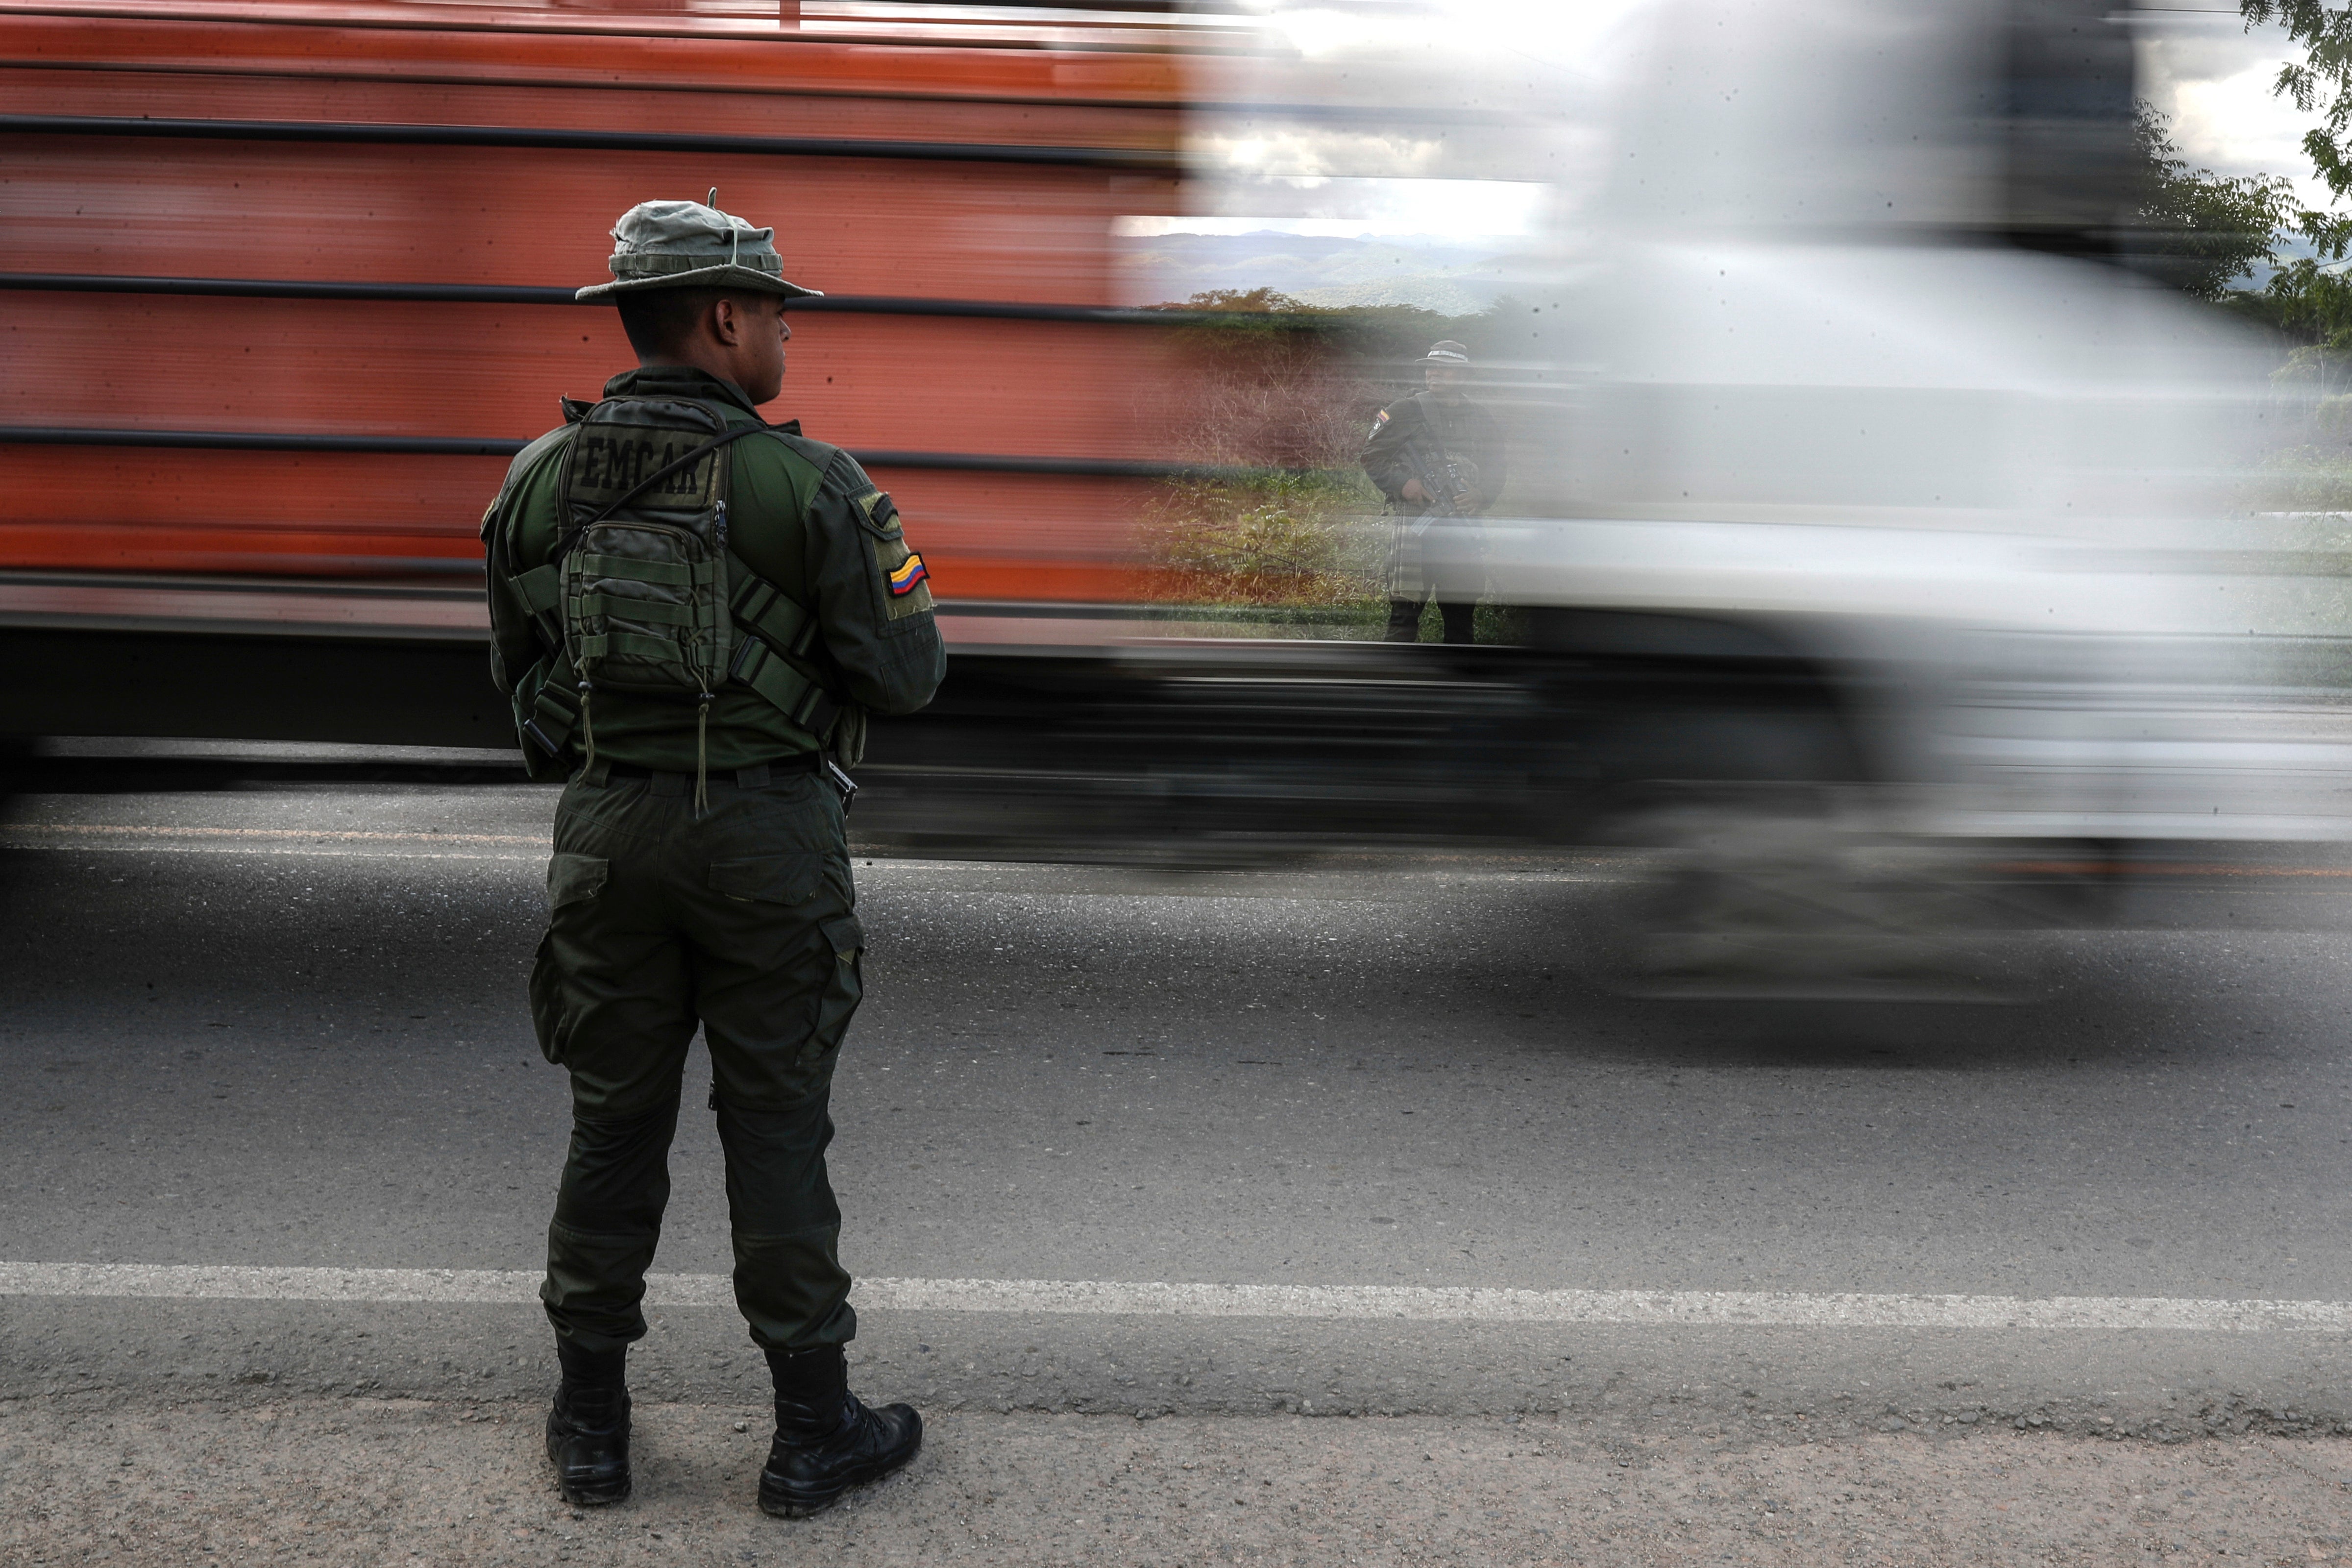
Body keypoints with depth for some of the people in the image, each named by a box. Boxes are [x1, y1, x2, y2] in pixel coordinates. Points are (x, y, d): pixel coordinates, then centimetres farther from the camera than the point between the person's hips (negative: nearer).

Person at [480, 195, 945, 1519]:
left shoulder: (541, 480, 3)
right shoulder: (805, 481, -11)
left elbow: (518, 668, 11)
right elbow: (903, 674, -9)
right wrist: (904, 581, 11)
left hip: (607, 827, 4)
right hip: (767, 831, -3)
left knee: (615, 1123, 13)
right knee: (777, 1129, 5)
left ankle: (593, 1424, 22)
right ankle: (814, 1431, 16)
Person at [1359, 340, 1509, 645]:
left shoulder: (1482, 420, 15)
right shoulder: (1405, 411, 4)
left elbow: (1497, 471, 17)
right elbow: (1372, 457, 4)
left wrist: (1480, 495, -5)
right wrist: (1402, 484, -12)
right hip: (1414, 521, -4)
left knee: (1461, 613, 9)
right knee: (1405, 610, -8)